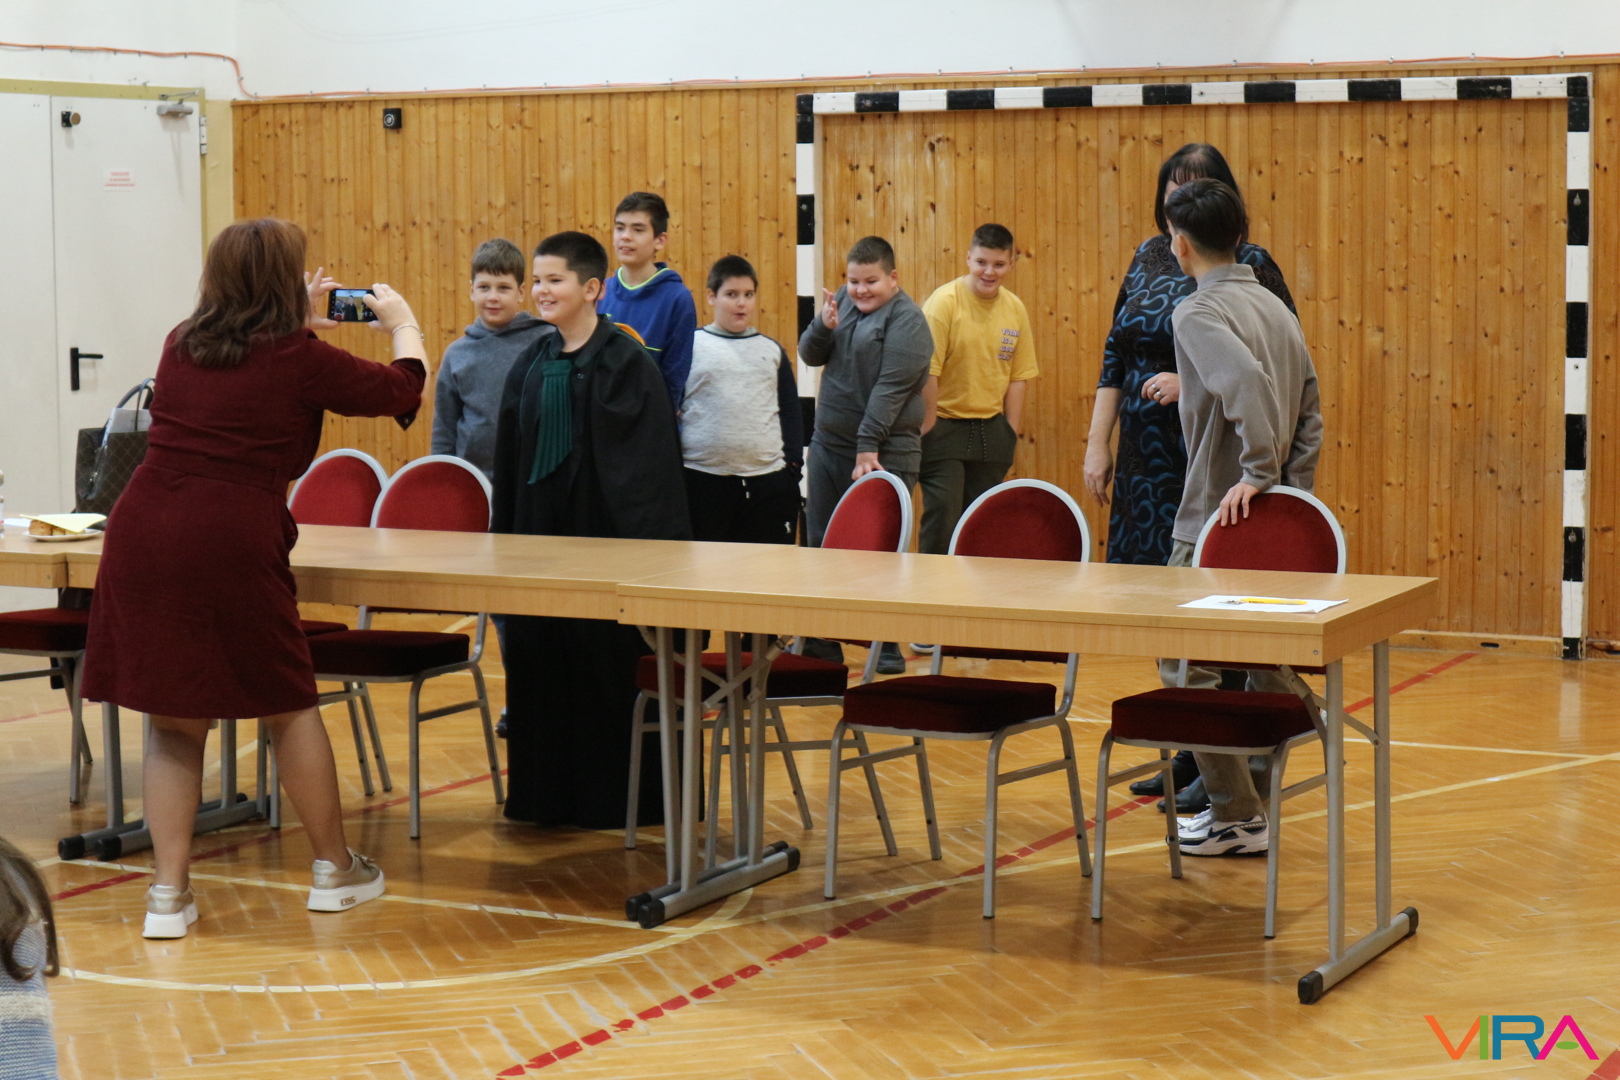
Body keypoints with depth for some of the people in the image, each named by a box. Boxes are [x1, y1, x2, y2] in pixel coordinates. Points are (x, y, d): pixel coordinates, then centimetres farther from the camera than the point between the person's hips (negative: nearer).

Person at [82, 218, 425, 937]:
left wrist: (303, 323, 48)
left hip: (141, 532, 4)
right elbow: (403, 389, 14)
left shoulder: (181, 346, 15)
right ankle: (335, 869, 28)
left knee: (173, 722, 14)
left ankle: (169, 893, 12)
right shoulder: (300, 360, 0)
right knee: (288, 707, 14)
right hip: (232, 545, -4)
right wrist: (403, 324, 34)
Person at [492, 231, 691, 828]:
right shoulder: (532, 364, 9)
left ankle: (615, 796, 11)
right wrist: (505, 532, 11)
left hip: (603, 530, -6)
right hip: (540, 527, 6)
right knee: (540, 663, 10)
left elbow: (649, 463, -12)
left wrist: (647, 543, -18)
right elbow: (510, 457, 13)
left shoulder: (626, 363, -9)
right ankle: (550, 793, 20)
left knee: (611, 666, 0)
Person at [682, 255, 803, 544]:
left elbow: (791, 414, 17)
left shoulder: (772, 351, 14)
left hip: (768, 481, 3)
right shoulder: (690, 346, 4)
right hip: (702, 481, -2)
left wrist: (793, 464, 7)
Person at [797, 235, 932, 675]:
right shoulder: (844, 301, 10)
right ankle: (823, 642, 19)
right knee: (822, 545, 10)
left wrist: (868, 446, -22)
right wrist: (823, 326, -9)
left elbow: (889, 388, -17)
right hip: (828, 443, 7)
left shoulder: (907, 320, -11)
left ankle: (887, 648, 5)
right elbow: (809, 355, 11)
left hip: (882, 453, -7)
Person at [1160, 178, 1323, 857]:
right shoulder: (1274, 306, 12)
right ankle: (1263, 801, 16)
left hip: (1218, 517, -8)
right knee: (1265, 659, 12)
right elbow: (1310, 408, 13)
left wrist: (1257, 472, -26)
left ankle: (1234, 814, 2)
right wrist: (1293, 489, 12)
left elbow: (1246, 382, -31)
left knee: (1186, 662, 2)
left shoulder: (1200, 311, -14)